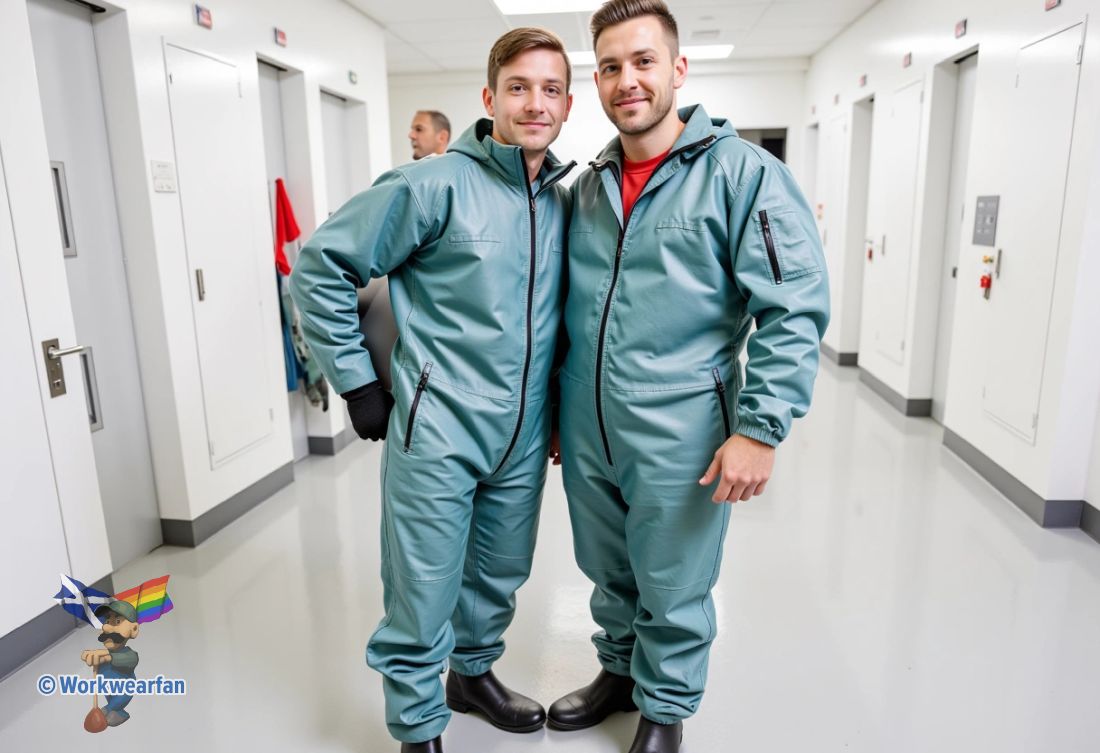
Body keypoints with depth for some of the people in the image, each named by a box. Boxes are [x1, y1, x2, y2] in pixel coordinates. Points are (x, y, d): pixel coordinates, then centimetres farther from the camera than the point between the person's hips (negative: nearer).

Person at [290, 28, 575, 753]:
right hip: (436, 433, -5)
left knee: (498, 576, 22)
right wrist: (359, 383, -8)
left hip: (524, 440, 6)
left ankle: (474, 673, 49)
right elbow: (322, 265, -8)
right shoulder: (435, 186, -12)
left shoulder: (565, 203, 6)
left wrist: (560, 407, 17)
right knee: (422, 598, 7)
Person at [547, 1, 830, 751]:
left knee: (673, 590, 13)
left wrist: (760, 428, -17)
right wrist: (559, 410, 18)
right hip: (586, 435, 5)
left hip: (677, 438, -5)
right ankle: (619, 670, 48)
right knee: (609, 573, 23)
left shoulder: (742, 172, -9)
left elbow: (795, 310, -13)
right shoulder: (587, 187, 9)